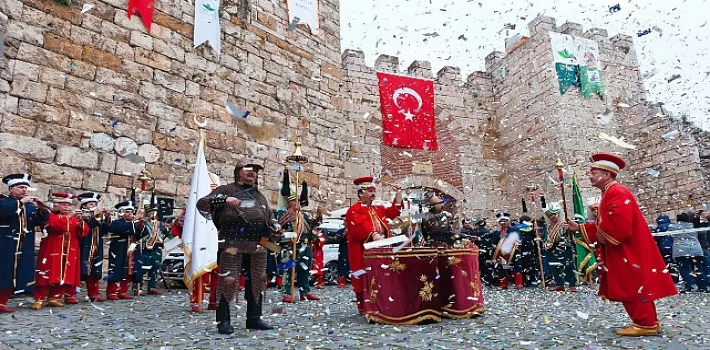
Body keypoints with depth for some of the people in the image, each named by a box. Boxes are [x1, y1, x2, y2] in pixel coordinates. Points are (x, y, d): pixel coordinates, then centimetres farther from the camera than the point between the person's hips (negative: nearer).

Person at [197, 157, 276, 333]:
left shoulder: (260, 196, 24)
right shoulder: (226, 190, 7)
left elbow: (270, 217, 29)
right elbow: (201, 204, -2)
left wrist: (275, 226, 7)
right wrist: (223, 199, -17)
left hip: (258, 244, 6)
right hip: (232, 243, -5)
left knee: (257, 280, 10)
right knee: (228, 280, -6)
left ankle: (254, 318, 22)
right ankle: (223, 320, 8)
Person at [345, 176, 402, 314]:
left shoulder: (378, 209, 18)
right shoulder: (354, 210, -8)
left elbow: (391, 213, 21)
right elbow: (359, 228, -23)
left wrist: (398, 196, 13)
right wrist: (373, 235, -38)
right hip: (363, 251, -8)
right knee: (364, 278, -2)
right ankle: (363, 307, 8)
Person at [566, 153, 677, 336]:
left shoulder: (617, 192, -17)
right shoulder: (609, 193, 17)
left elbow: (620, 224, -30)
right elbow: (603, 224, 19)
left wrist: (603, 236, -17)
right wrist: (579, 228, 13)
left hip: (629, 252, -11)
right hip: (623, 252, 11)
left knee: (634, 287, -4)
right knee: (632, 287, 14)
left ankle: (646, 324, 4)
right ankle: (648, 322, 23)